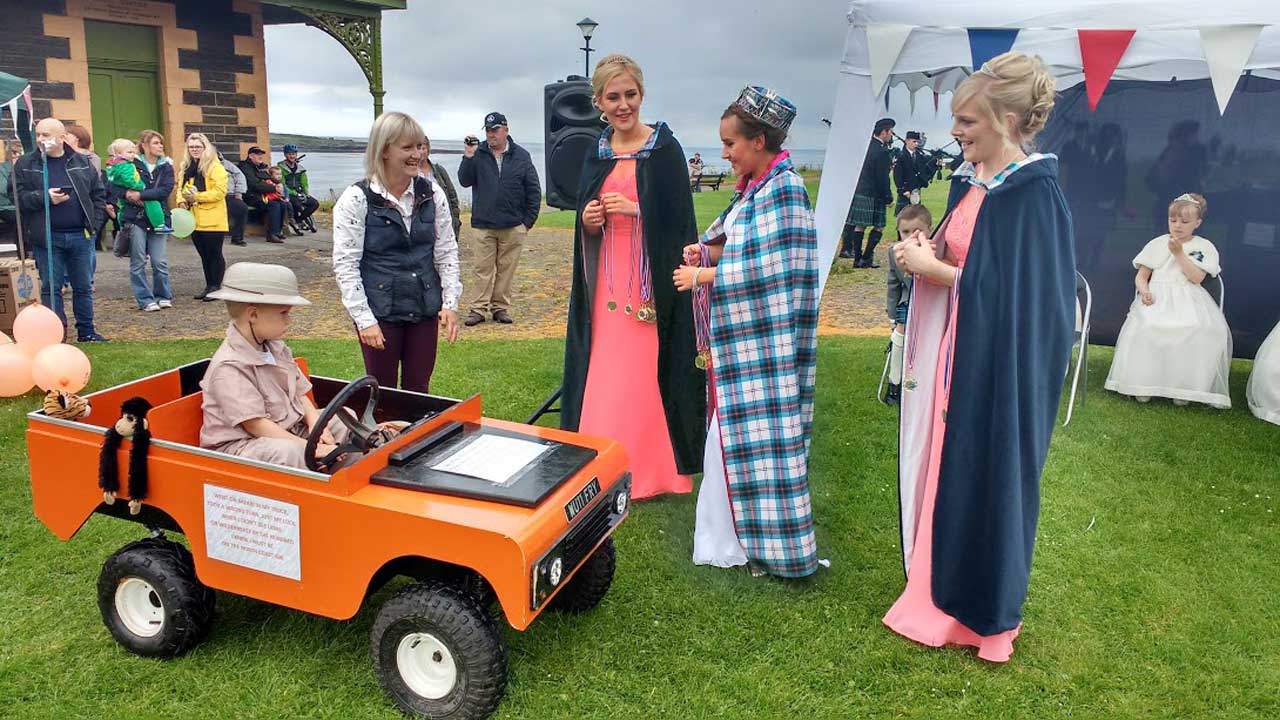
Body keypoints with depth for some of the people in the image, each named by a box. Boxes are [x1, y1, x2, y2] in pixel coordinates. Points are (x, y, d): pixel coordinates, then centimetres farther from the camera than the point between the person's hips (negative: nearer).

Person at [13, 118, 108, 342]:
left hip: (80, 235, 2)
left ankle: (86, 331, 18)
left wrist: (94, 222, 3)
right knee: (50, 287, 2)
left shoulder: (82, 163, 8)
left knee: (84, 286, 8)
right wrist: (44, 198, -17)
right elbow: (18, 196, -1)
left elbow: (98, 193, 12)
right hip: (46, 237, -1)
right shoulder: (25, 164, 3)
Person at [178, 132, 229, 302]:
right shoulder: (186, 168, 15)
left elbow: (220, 191, -16)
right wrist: (183, 200, 1)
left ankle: (217, 287, 6)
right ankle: (209, 286, 20)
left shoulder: (215, 167, -8)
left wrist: (197, 196, -19)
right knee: (204, 254, 12)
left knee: (214, 253, -1)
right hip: (194, 219, 7)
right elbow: (181, 188, 23)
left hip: (212, 220, -7)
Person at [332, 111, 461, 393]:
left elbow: (447, 251, 8)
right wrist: (364, 319, -13)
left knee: (418, 389, 12)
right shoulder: (356, 199, -9)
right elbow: (345, 264, -9)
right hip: (380, 313, -3)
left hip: (425, 309, 3)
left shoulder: (432, 193, 2)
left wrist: (450, 303, 0)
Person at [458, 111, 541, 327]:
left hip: (513, 227, 1)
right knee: (482, 269, 0)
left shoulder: (521, 156, 5)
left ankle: (501, 307, 16)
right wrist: (468, 158, -16)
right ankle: (478, 309, 6)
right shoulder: (478, 153, 4)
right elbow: (465, 181, -4)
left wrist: (529, 220, 3)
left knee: (506, 269, 7)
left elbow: (534, 191, 7)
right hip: (483, 225, -1)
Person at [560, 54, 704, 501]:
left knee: (645, 375, -4)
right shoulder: (596, 154, 12)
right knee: (603, 377, 5)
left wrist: (635, 210, -19)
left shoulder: (664, 148, -4)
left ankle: (653, 472, 11)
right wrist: (588, 222, -2)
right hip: (606, 283, 5)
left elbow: (679, 221, -7)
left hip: (651, 283, -5)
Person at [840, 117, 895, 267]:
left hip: (859, 191, 8)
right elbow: (883, 178, -15)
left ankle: (857, 258, 13)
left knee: (859, 226, 9)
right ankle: (866, 258, 2)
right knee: (879, 227, 3)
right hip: (873, 196, -7)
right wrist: (888, 197, -6)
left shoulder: (866, 144, 7)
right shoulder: (883, 152, -15)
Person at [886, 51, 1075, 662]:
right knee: (943, 468, 16)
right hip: (953, 350, 8)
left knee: (981, 479, 4)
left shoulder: (1033, 193, -17)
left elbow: (1014, 291, -22)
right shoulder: (972, 180, 8)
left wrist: (932, 269, -17)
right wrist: (926, 254, -3)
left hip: (995, 365, -8)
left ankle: (982, 610, 24)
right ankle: (939, 581, 34)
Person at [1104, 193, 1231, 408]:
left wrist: (1179, 253, -8)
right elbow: (1141, 276, 12)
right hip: (1157, 298, 1)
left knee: (1202, 330, -33)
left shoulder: (1204, 247, 11)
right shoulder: (1157, 244, 15)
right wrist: (1144, 291, -10)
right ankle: (1143, 383, -23)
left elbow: (1196, 277, -4)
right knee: (1146, 326, -33)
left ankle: (1184, 385, -23)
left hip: (1189, 301, 0)